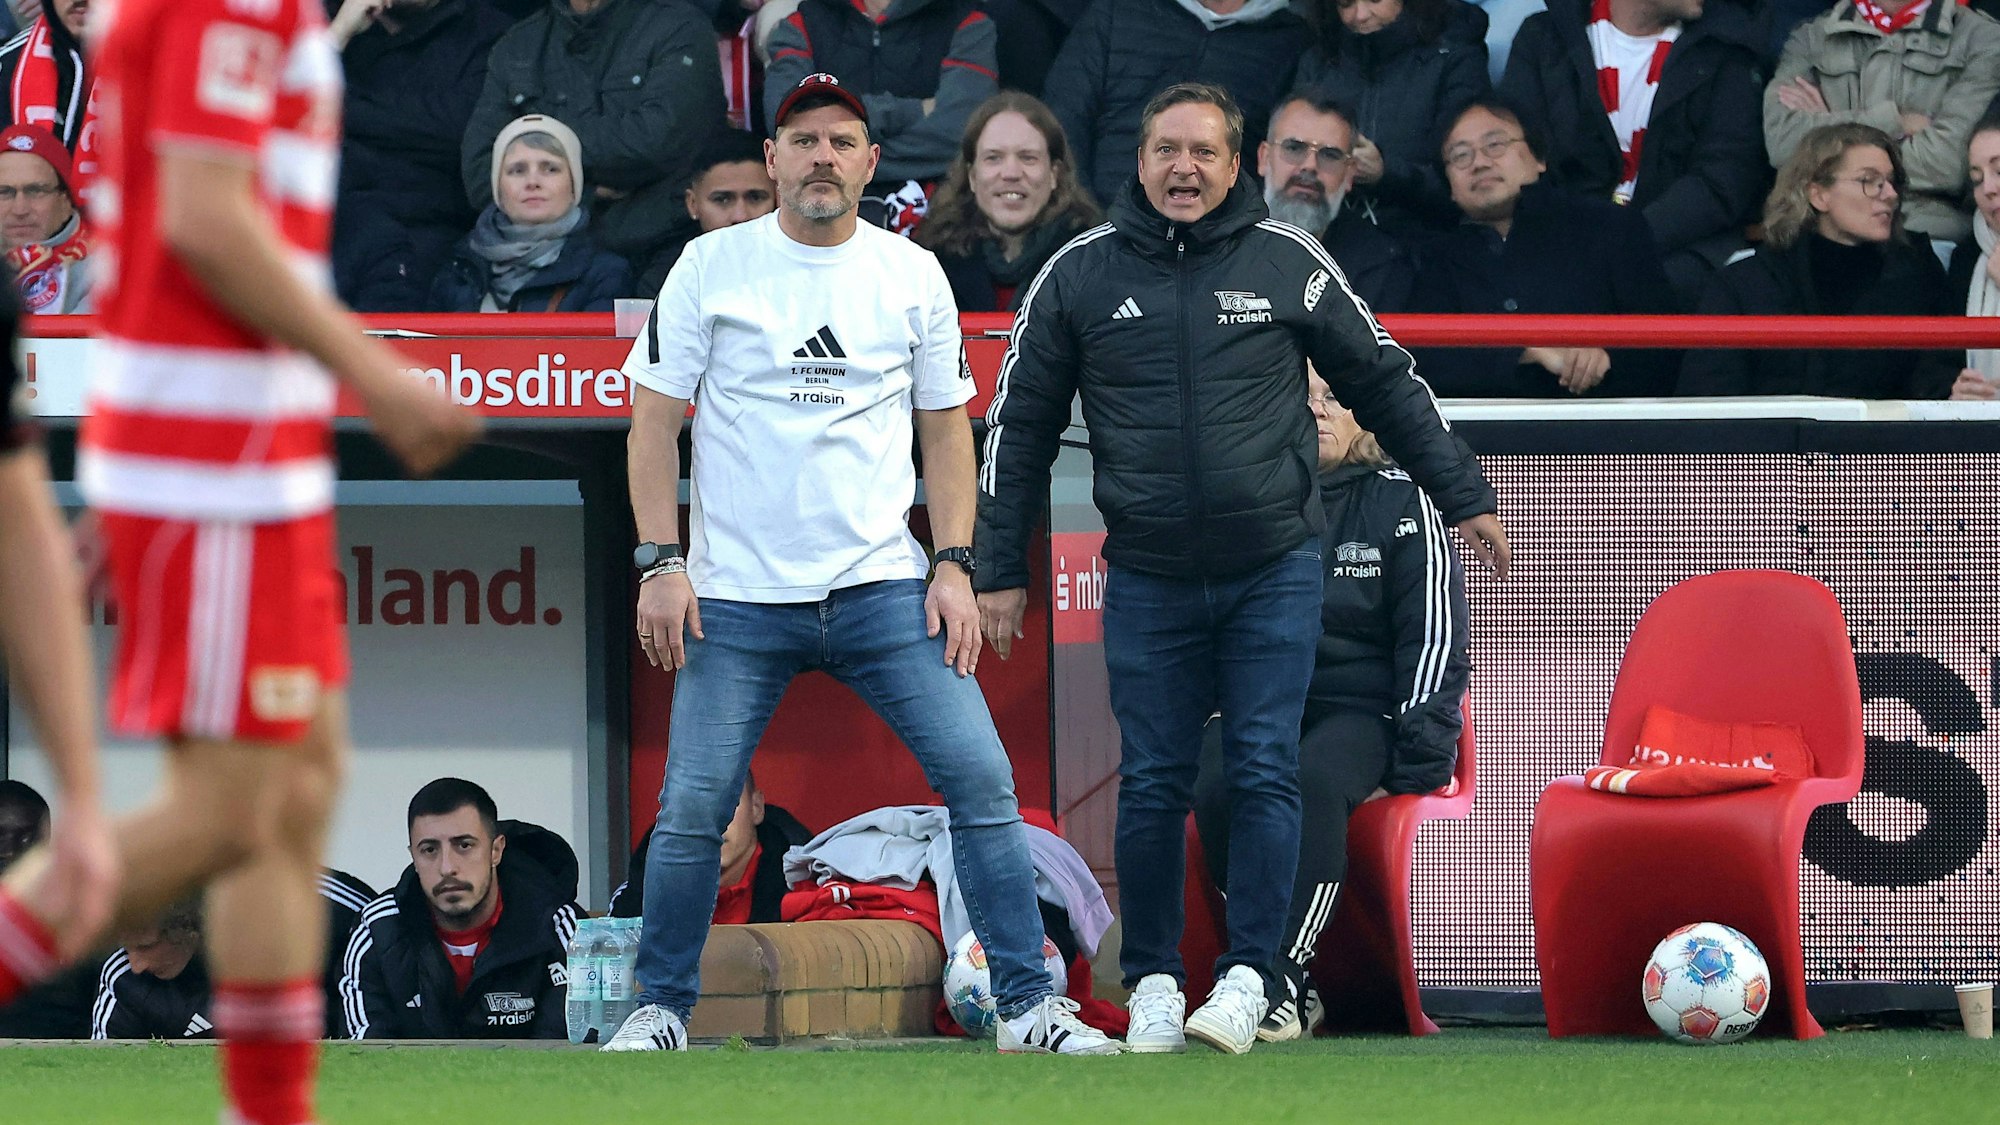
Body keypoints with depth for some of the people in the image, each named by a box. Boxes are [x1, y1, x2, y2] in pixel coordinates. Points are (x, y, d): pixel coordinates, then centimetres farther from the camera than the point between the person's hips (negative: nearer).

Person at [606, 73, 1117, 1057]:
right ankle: (662, 1007, 13)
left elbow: (945, 429, 12)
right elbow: (655, 421, 3)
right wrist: (661, 563, -7)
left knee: (980, 777, -8)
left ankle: (1028, 1003, -1)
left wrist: (955, 566, 1)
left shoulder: (913, 274, 8)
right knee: (692, 808, -5)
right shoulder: (711, 267, 2)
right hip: (737, 597, -1)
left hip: (883, 588, 1)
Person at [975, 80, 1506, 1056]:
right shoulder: (1080, 275, 2)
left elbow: (1386, 382, 10)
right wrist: (998, 571, 6)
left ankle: (1247, 975, -2)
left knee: (1265, 773, -5)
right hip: (1147, 580, 1)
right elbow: (1019, 426, 8)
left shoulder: (1288, 264, 0)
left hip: (1274, 571, -1)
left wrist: (1463, 497, 11)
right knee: (1152, 784, 3)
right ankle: (1153, 983, 12)